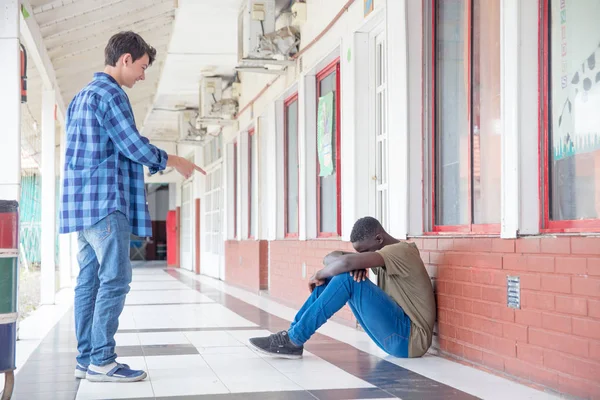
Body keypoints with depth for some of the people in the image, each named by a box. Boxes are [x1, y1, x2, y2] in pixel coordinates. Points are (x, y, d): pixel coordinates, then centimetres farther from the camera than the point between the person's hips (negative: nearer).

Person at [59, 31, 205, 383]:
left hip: (83, 202, 10)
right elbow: (134, 146, -12)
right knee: (115, 279, -9)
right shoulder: (109, 93, -10)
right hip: (105, 200, -10)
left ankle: (86, 359, 8)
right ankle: (101, 361, -9)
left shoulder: (83, 96, 21)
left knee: (90, 280, 7)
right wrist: (175, 162, 2)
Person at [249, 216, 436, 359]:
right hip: (395, 335, 9)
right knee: (334, 274, 2)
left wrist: (319, 275, -13)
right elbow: (331, 258, 8)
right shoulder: (385, 255, 13)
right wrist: (356, 264, -15)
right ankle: (293, 334, -2)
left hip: (410, 339, -9)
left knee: (347, 277, -22)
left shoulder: (401, 251, -15)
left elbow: (347, 262, -31)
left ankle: (294, 340, -17)